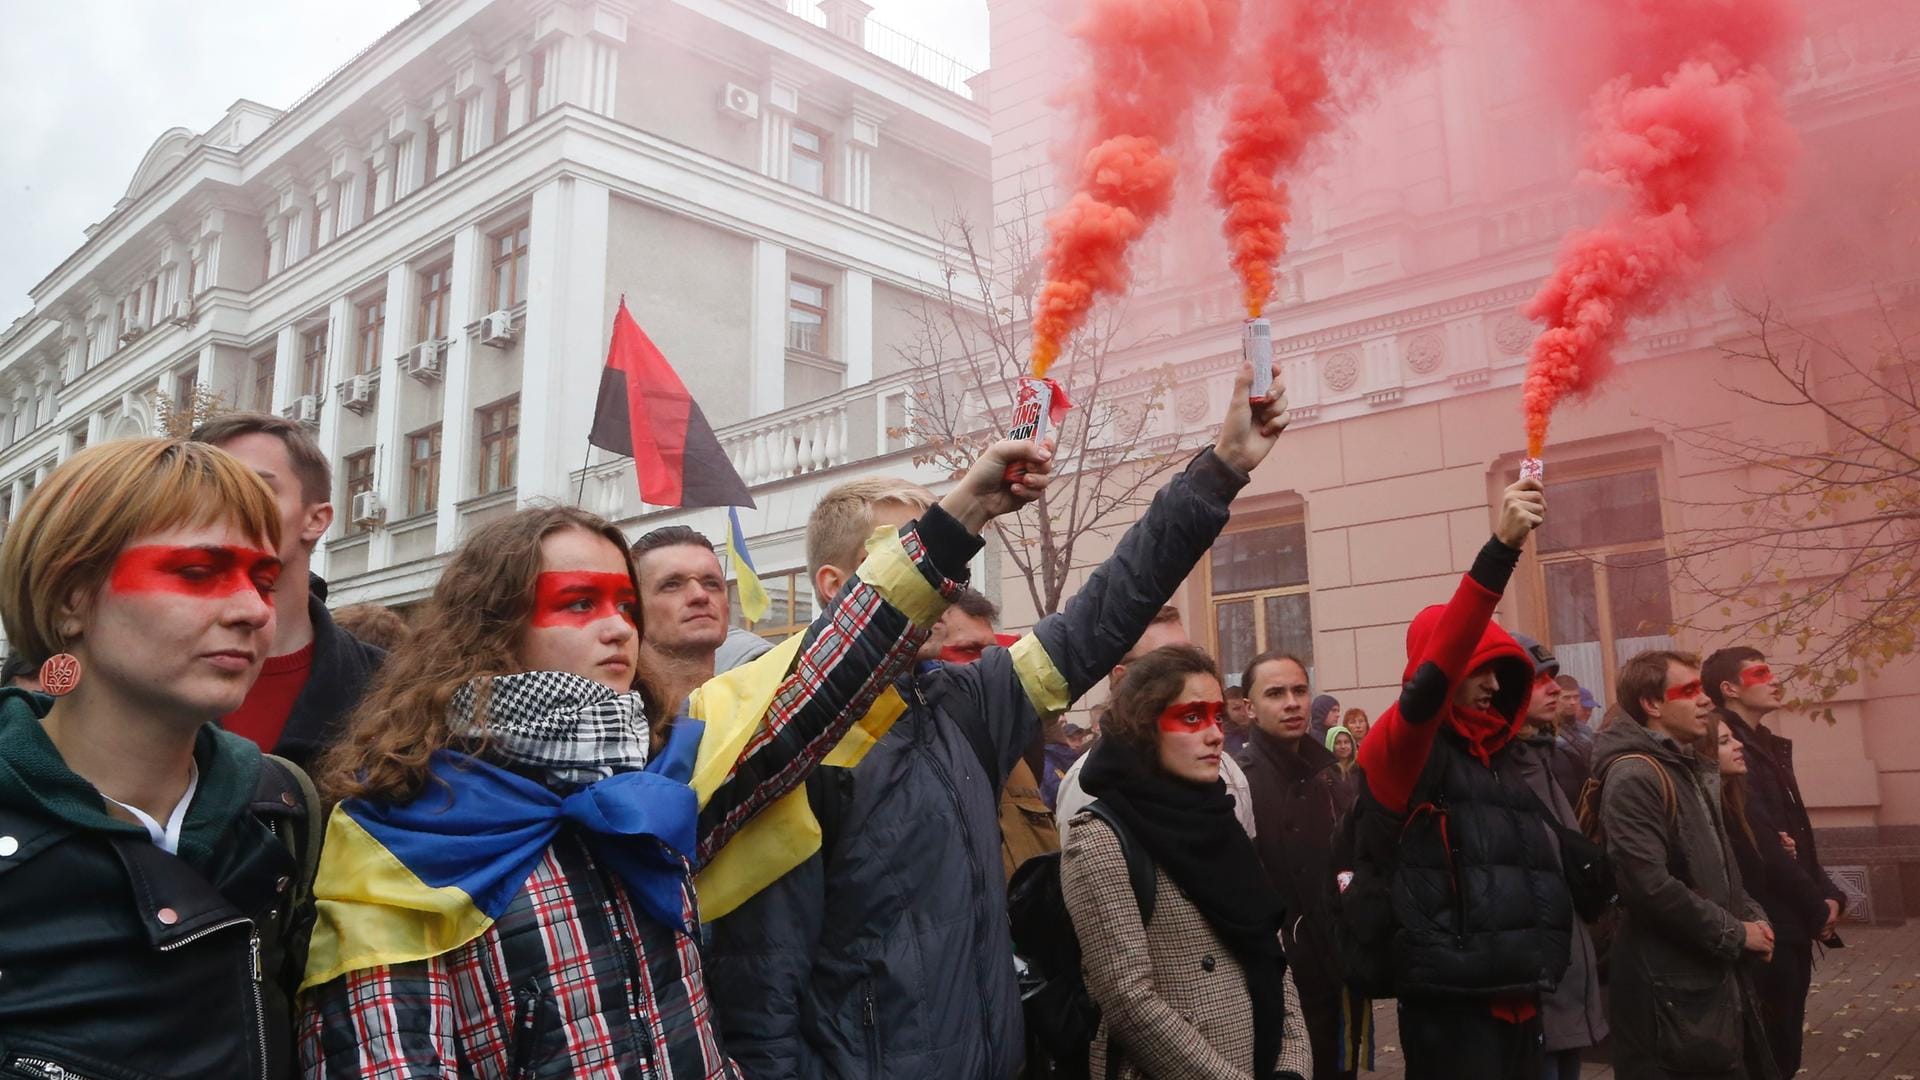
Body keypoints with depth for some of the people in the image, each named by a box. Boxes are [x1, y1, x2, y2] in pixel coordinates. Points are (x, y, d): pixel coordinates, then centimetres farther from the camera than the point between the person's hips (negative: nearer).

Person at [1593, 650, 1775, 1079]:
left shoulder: (1693, 770, 15)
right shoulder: (1634, 776, -18)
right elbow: (1649, 886, -26)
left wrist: (1752, 917, 4)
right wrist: (1735, 934, -15)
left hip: (1716, 972, 10)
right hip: (1670, 986, -10)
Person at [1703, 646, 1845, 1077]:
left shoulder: (1768, 746, 14)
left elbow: (1797, 833, 16)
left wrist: (1828, 894, 2)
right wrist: (1816, 907, -10)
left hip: (1792, 922, 9)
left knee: (1786, 1042, 15)